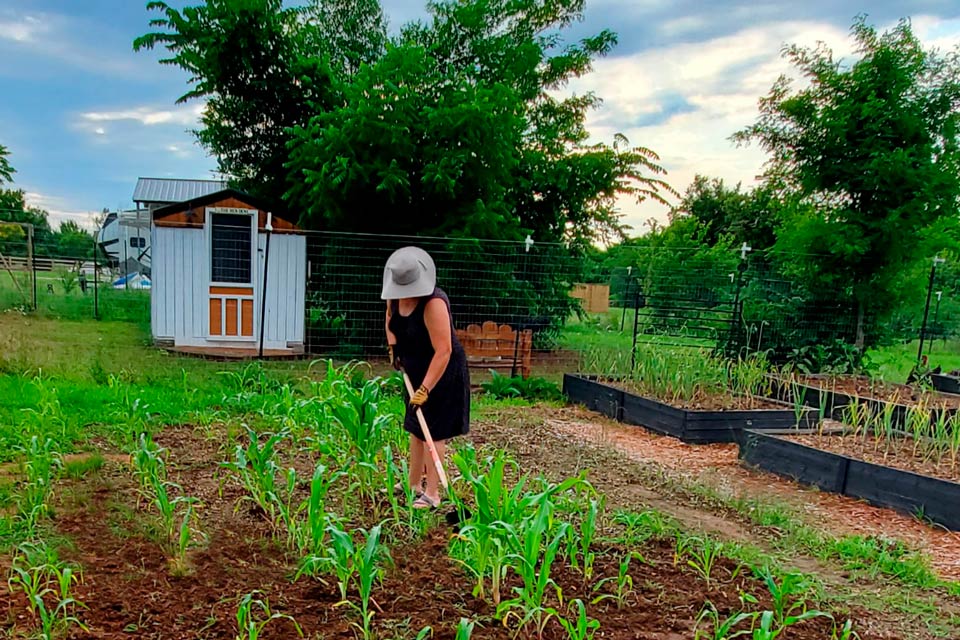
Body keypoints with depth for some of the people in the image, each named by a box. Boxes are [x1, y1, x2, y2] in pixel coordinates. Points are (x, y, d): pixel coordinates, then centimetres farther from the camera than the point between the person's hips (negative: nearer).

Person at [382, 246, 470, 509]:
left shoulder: (433, 303, -30)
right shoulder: (395, 297, -5)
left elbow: (443, 351, -32)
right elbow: (391, 319, 22)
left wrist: (425, 389, -33)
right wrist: (393, 346, 8)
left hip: (442, 373, -8)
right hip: (416, 371, 8)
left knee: (433, 431, -4)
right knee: (416, 427, 15)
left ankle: (432, 494, 3)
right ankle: (414, 483, 27)